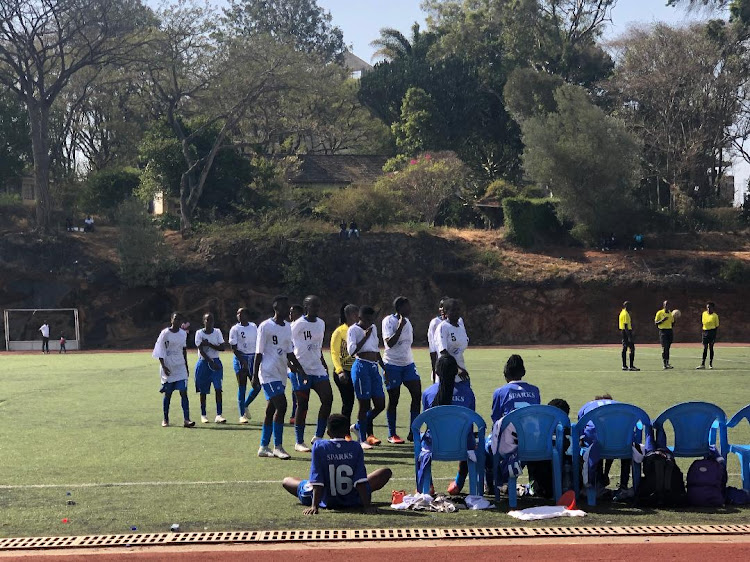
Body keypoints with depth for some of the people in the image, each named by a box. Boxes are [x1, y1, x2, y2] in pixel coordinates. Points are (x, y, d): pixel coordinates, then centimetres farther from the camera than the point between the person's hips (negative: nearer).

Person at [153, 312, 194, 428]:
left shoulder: (183, 333, 7)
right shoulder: (165, 333, -7)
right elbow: (160, 351, -7)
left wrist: (186, 365, 18)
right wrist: (163, 366, -16)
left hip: (180, 367, 3)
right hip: (168, 368, -3)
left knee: (184, 392, -7)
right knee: (167, 394, 5)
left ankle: (186, 420, -12)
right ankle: (165, 419, 17)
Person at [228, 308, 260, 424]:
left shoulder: (254, 327, 10)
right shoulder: (235, 329, -5)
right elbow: (234, 349, -9)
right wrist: (243, 362, -18)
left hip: (253, 358, 5)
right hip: (240, 359, -5)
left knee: (257, 386, 1)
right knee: (242, 388, -2)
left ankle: (245, 405, 25)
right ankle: (242, 415, 5)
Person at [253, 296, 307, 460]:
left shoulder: (287, 327, 14)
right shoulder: (265, 327, -9)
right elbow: (259, 353, -8)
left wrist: (300, 369, 8)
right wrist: (255, 375, -10)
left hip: (281, 374, 8)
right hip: (269, 373, -8)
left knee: (271, 409, 10)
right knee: (281, 405, -16)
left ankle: (263, 447, 16)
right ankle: (278, 447, -11)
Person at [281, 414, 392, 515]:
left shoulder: (319, 446, -13)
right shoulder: (355, 447, -11)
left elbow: (317, 480, -17)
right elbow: (361, 480, -16)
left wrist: (314, 506, -17)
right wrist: (367, 505, -15)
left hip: (326, 502, -1)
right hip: (353, 501, 1)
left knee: (286, 481, 15)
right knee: (386, 472, 16)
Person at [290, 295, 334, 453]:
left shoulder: (321, 323, 12)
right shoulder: (298, 325, -10)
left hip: (317, 368, 7)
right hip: (301, 369, -7)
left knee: (328, 399, -3)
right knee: (302, 405, -3)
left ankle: (318, 437, 8)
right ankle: (299, 442, 7)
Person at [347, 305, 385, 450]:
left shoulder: (373, 328, 18)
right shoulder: (353, 330, -5)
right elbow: (352, 351, -16)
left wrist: (384, 368, 25)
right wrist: (365, 337, -18)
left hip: (374, 368, 8)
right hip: (361, 367, -8)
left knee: (380, 404, 5)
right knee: (364, 404, -6)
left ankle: (358, 426, 25)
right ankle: (363, 439, 3)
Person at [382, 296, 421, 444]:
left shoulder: (406, 321, 12)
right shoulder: (388, 321, -9)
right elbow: (390, 343, -20)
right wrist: (400, 326, -22)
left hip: (408, 363, 7)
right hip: (393, 364, -7)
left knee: (417, 393, -5)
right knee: (393, 400, 0)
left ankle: (413, 432, 2)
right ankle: (392, 435, 11)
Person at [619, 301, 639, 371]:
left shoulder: (622, 313, 15)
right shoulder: (626, 314, -15)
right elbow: (626, 326, -20)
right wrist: (629, 337, -22)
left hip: (623, 332, 10)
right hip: (627, 332, -10)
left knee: (625, 349, 11)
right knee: (632, 349, -8)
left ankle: (624, 366, 13)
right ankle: (631, 366, -10)